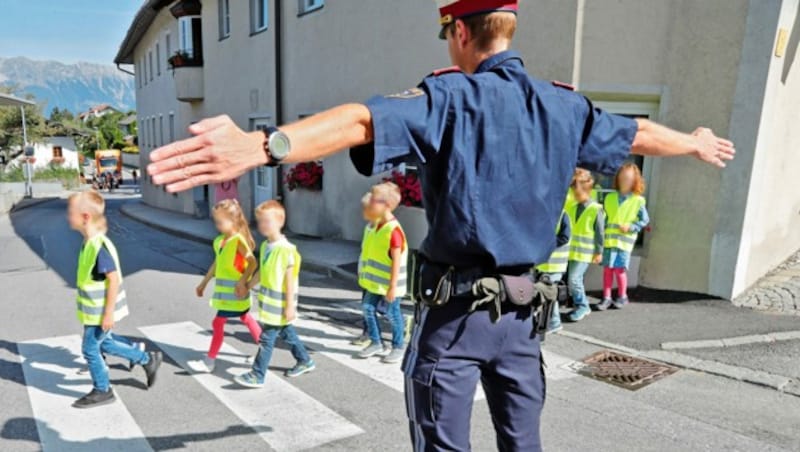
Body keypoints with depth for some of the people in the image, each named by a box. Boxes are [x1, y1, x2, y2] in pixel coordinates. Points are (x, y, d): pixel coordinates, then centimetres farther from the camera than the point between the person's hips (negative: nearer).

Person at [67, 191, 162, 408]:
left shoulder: (99, 247, -27)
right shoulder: (90, 243, 3)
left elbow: (114, 279, -25)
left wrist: (108, 313, -21)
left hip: (100, 313, -9)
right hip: (95, 310, 9)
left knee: (90, 349, 7)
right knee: (105, 343, 22)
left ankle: (102, 391, 25)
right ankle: (148, 360, 33)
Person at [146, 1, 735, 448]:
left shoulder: (451, 97, -12)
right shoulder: (565, 107, 6)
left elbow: (365, 120, -31)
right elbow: (640, 134, 22)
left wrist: (263, 145, -44)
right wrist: (697, 143, 42)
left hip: (457, 307, -5)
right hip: (523, 307, 6)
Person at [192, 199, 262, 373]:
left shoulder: (239, 241, -19)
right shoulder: (220, 241, 6)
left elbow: (253, 263, -25)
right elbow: (216, 264, 17)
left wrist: (242, 282, -30)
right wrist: (204, 283, 21)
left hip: (234, 291, -9)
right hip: (224, 290, 9)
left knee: (218, 323, -4)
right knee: (245, 318, 18)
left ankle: (209, 362, 7)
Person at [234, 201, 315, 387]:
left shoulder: (286, 249, -21)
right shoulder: (265, 246, 4)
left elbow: (290, 280, -19)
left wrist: (290, 306, -17)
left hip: (279, 303, -8)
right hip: (268, 300, 9)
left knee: (267, 338, -2)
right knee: (287, 334, 20)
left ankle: (257, 376, 9)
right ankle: (305, 361, 37)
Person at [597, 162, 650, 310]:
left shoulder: (638, 200, 0)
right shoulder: (609, 197, 8)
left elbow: (645, 220, 3)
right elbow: (603, 215, 12)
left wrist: (631, 227, -9)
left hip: (624, 241, -3)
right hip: (608, 238, 3)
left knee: (619, 269, -2)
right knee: (607, 268, 4)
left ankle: (622, 297, 17)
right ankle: (606, 298, 12)